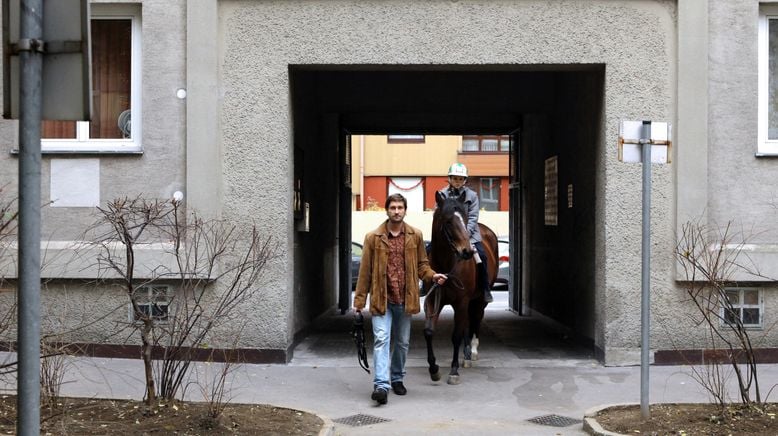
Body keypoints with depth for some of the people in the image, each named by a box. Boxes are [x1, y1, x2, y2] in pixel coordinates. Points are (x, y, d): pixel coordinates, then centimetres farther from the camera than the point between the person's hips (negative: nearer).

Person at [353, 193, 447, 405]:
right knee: (381, 339, -12)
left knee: (402, 342, 13)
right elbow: (365, 271, 1)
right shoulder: (373, 237, -1)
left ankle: (397, 379, 31)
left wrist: (432, 275, -9)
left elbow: (422, 264, 12)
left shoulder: (415, 236, 5)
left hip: (404, 299, 3)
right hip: (381, 299, -3)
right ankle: (381, 385, -18)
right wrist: (359, 300, 0)